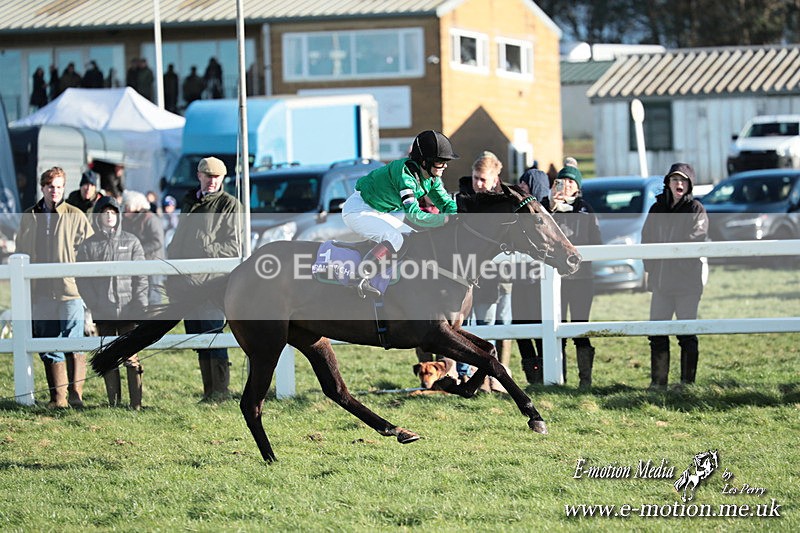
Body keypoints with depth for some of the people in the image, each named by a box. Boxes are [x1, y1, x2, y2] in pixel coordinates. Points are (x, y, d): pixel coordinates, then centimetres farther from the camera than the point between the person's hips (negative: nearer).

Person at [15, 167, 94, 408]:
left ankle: (76, 394, -1)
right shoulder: (29, 217, 11)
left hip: (70, 291, -3)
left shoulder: (75, 216, 1)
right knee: (49, 348, 5)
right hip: (40, 293, 3)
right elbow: (20, 254, 19)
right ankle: (58, 396, 9)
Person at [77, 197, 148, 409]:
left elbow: (141, 276, 5)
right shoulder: (88, 246, 7)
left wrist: (139, 305, -5)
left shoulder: (131, 242, 8)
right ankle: (113, 403, 9)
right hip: (103, 312, 1)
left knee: (131, 358, -4)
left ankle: (136, 403, -3)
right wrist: (94, 304, -7)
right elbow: (83, 280, 5)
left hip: (128, 310, -1)